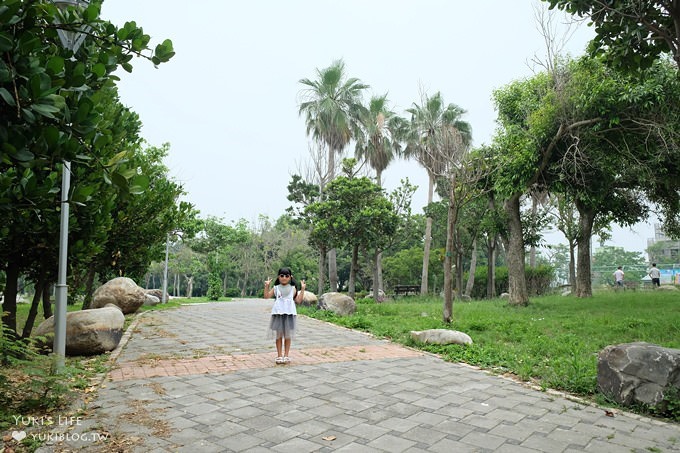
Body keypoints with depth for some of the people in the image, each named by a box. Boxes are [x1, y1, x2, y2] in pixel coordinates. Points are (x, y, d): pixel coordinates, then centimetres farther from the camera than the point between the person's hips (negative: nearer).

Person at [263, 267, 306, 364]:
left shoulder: (293, 289, 6)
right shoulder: (276, 288, 6)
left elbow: (298, 300, -1)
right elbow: (266, 296, -1)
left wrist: (302, 289, -6)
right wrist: (267, 286, -10)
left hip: (289, 314, 0)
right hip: (278, 313, 0)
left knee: (288, 335, 5)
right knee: (278, 335, 5)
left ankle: (286, 355, 15)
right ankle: (279, 356, 15)